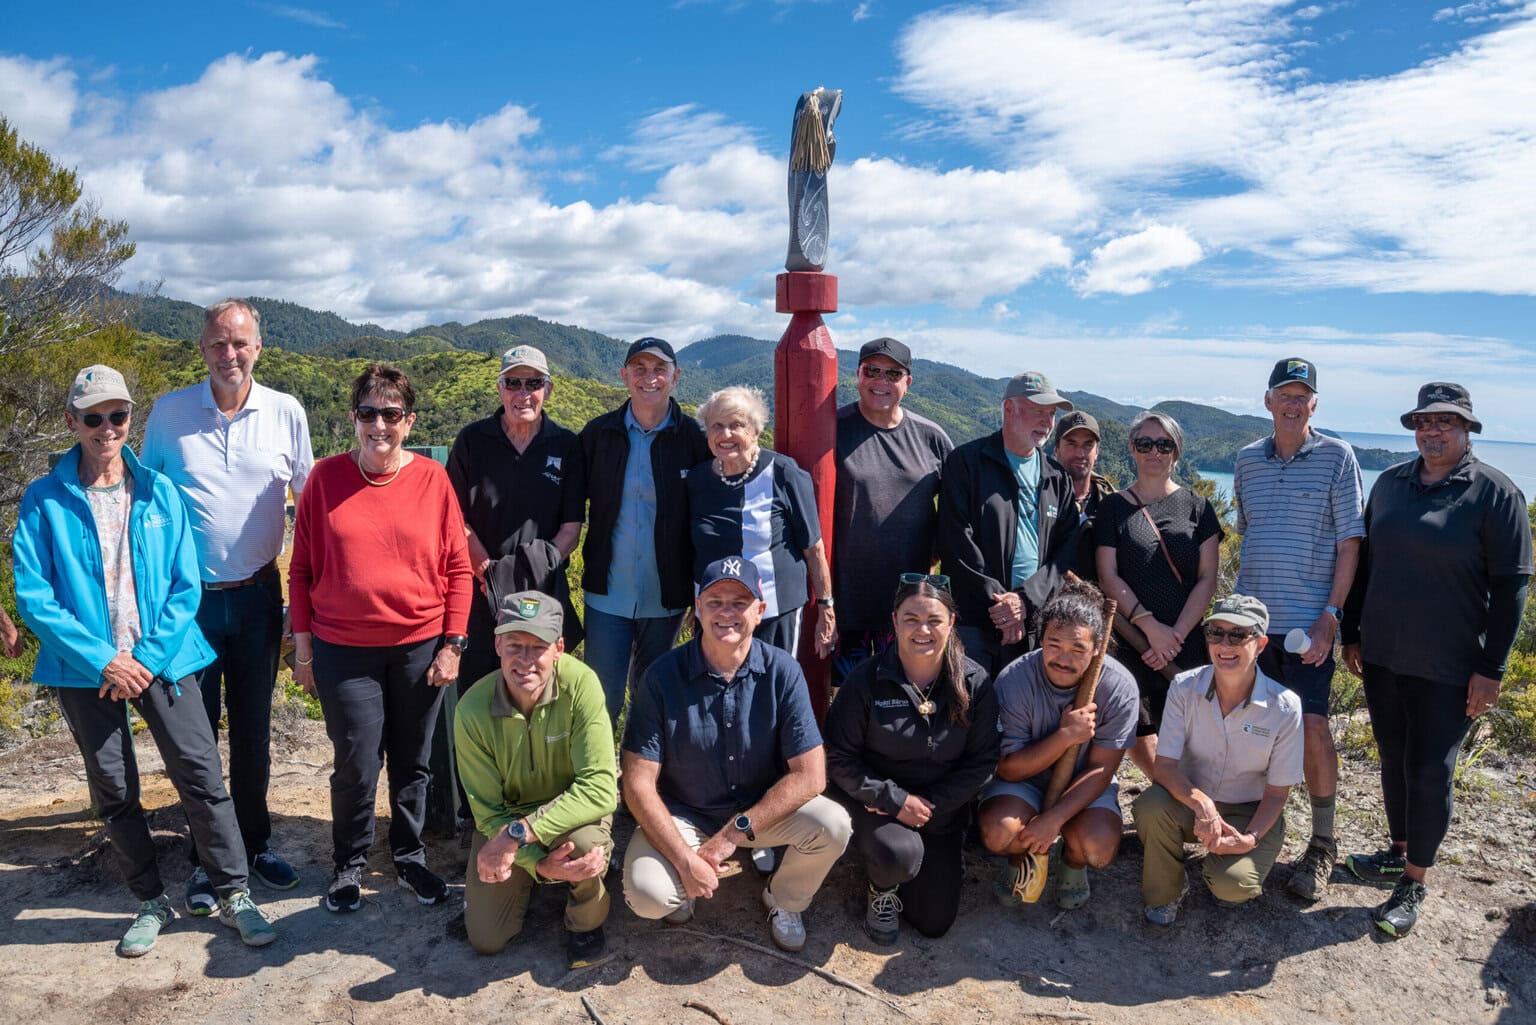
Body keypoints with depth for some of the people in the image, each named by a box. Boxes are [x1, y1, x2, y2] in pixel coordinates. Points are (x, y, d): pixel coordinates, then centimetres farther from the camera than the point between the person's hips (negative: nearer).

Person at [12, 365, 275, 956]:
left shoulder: (160, 493, 0)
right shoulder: (45, 500, -3)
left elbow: (186, 587, -1)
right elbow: (32, 596, -7)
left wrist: (149, 658, -11)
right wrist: (102, 660, -14)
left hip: (162, 660, 0)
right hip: (86, 669, 0)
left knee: (201, 774, -2)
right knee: (114, 791, 11)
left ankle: (233, 894, 13)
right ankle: (151, 901, 28)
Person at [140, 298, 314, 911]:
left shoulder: (286, 413, -2)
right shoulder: (169, 412, -2)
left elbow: (310, 500, 6)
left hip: (257, 596, 1)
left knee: (253, 731, 12)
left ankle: (254, 844, 29)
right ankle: (205, 860, 22)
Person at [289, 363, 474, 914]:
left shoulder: (433, 479, -3)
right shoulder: (326, 477, -3)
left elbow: (457, 568, 1)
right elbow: (302, 568, 3)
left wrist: (453, 644, -2)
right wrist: (303, 646, 3)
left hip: (420, 648, 1)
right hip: (343, 650, -1)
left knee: (413, 763, 13)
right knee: (357, 768, 4)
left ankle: (410, 856, 34)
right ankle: (348, 864, 29)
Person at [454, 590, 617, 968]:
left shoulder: (580, 684, -29)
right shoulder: (473, 710, -23)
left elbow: (600, 787, -32)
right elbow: (488, 812, -15)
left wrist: (518, 833, -37)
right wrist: (539, 863, -30)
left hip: (574, 809, -2)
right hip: (505, 816, 2)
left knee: (585, 839, -35)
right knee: (486, 938, -3)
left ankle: (586, 921, -1)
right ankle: (526, 878, 29)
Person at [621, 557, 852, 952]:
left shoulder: (782, 672, -14)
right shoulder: (663, 676, -16)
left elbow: (809, 776, -16)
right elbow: (638, 783, -15)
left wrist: (735, 832, -21)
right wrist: (684, 859, -25)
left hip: (762, 809, 1)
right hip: (682, 814, -1)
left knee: (833, 826, -25)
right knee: (647, 894, -27)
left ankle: (783, 901, 8)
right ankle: (685, 886, 12)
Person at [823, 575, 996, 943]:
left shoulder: (974, 682, -9)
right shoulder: (866, 680, -15)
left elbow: (982, 759, -5)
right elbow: (841, 759, -12)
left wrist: (934, 804, -15)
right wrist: (896, 800, -19)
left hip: (942, 810, 3)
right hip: (876, 801, -3)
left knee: (935, 922, 3)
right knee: (901, 855, -34)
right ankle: (881, 889, 3)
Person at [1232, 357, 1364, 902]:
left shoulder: (1337, 456, -2)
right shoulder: (1247, 460, 9)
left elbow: (1350, 541, -5)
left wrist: (1330, 616, -11)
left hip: (1307, 619, -4)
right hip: (1251, 614, 4)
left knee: (1312, 725, -6)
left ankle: (1322, 845, 10)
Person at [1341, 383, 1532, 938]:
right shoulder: (1389, 483, 6)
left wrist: (1491, 668, -12)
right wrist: (1352, 634, 11)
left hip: (1447, 668, -5)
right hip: (1382, 657, 5)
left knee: (1430, 771, 1)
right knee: (1394, 759, 16)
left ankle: (1414, 883, 15)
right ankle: (1399, 853, 34)